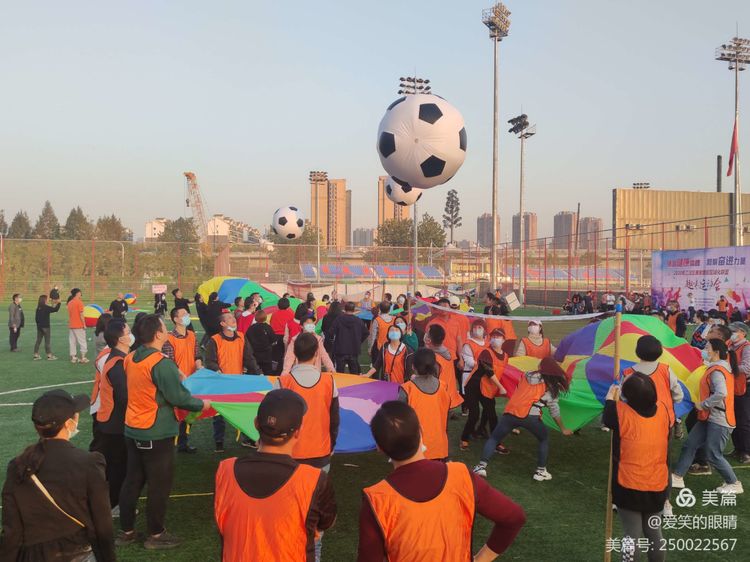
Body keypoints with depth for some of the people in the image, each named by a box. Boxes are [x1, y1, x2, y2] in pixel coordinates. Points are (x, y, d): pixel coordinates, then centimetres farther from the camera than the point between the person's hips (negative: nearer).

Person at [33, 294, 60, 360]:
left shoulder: (38, 308, 6)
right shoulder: (46, 307, -13)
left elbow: (36, 317, 11)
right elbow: (55, 309, -16)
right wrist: (58, 303, -3)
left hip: (39, 326, 6)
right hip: (45, 327, -6)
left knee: (38, 341, 10)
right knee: (47, 341, 0)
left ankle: (36, 355, 13)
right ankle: (49, 355, 3)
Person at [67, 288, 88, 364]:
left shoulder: (69, 303, 11)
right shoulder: (79, 302, -10)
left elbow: (70, 314, 17)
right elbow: (81, 314, -14)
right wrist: (84, 324, -9)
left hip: (71, 325, 7)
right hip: (79, 326, -6)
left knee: (72, 342, 7)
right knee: (82, 341, 1)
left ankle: (73, 357, 8)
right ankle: (83, 357, 1)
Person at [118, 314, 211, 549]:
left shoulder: (131, 358, 2)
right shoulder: (162, 363, -23)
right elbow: (178, 398, -19)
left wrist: (173, 377, 18)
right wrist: (201, 404, -4)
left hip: (132, 430, 8)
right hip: (156, 434, -8)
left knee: (132, 480, 17)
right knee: (159, 484, 7)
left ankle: (126, 531, 28)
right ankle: (155, 535, 19)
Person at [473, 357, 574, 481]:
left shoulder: (527, 376, 22)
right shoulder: (551, 387, 14)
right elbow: (554, 410, 17)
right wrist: (563, 429, 27)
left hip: (511, 412, 2)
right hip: (530, 416, -2)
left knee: (494, 438, 14)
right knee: (544, 440, 24)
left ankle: (482, 466, 1)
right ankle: (541, 471, 20)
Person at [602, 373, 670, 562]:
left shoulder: (622, 412, -19)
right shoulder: (663, 409, -10)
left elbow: (606, 419, 0)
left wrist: (610, 398, 13)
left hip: (629, 486, -4)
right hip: (657, 486, 4)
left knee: (631, 535, 4)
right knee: (654, 533, 20)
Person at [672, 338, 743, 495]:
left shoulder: (717, 371, -20)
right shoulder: (724, 366, 9)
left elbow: (721, 394, -33)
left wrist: (702, 404, -21)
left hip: (719, 420, -10)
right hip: (709, 417, 10)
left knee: (713, 455, -2)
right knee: (689, 445, 9)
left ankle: (734, 484, 16)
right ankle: (677, 477, 15)